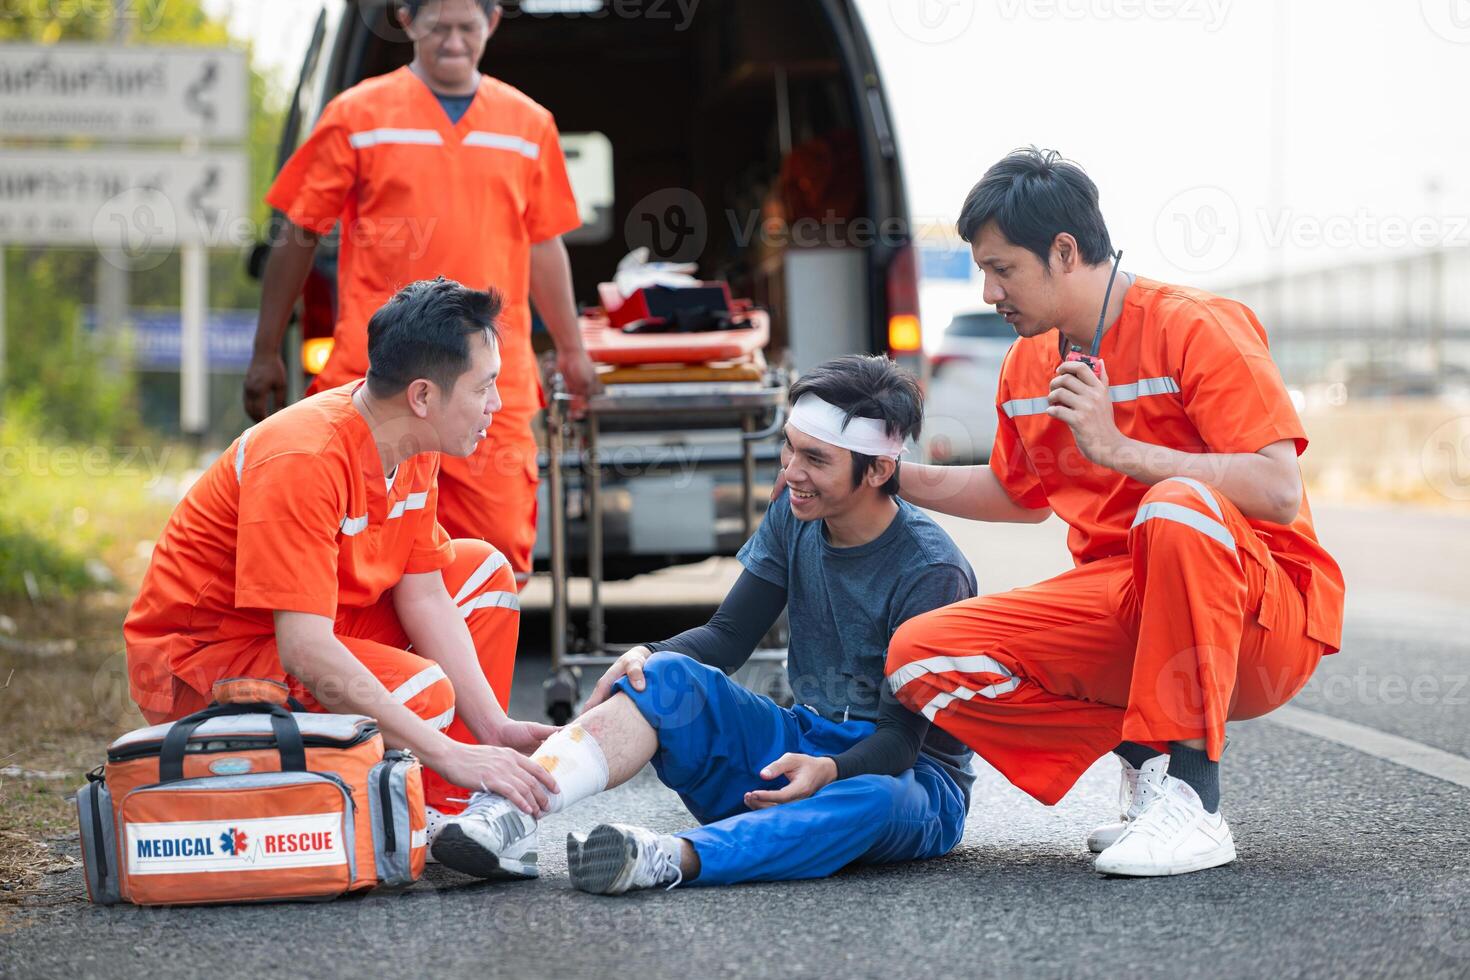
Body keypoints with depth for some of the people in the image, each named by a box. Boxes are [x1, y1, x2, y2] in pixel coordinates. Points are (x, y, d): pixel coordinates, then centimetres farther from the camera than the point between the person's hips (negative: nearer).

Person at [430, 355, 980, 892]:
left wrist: (830, 771, -42)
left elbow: (903, 735, -21)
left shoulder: (931, 571, -17)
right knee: (669, 678, -18)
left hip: (910, 775, -5)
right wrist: (651, 657, -17)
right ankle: (504, 815, -43)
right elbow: (728, 635, 4)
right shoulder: (793, 518, 3)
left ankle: (672, 858, -61)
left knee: (877, 797, -42)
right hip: (803, 746, 6)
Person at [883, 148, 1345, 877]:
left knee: (1177, 507, -40)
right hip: (1123, 610, 7)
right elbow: (1019, 494, 30)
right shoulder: (1027, 363, 9)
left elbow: (1280, 492, -24)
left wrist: (1118, 448, -27)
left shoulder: (1195, 328, -13)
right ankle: (1144, 756, -3)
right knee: (919, 659, -12)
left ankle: (1191, 800, -31)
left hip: (1262, 613, -6)